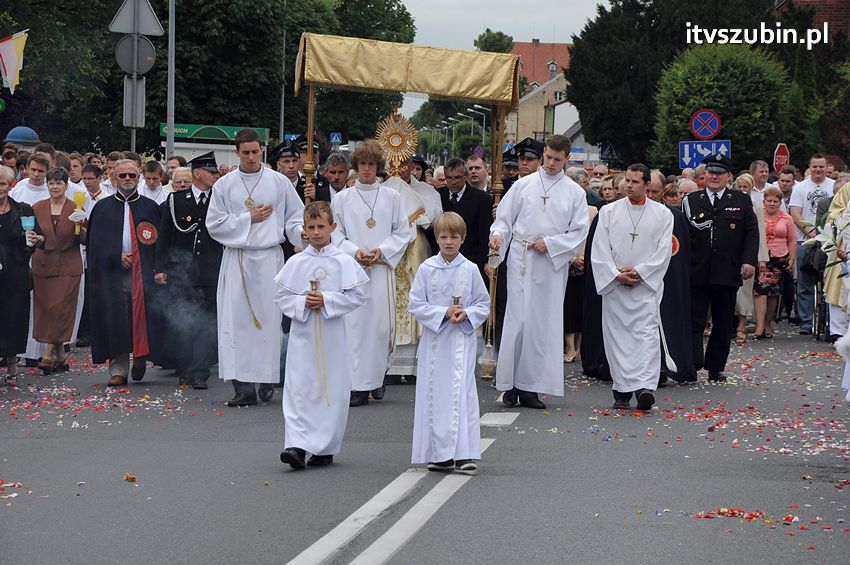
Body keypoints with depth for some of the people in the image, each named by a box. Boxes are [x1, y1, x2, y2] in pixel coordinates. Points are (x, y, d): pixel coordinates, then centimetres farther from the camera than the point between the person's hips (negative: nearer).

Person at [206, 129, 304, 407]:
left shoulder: (279, 182, 6)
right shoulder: (224, 185, 6)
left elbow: (294, 218, 6)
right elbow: (214, 224, 3)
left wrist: (303, 234, -15)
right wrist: (248, 219, -5)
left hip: (269, 257, 0)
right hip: (237, 258, 0)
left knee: (268, 320, 0)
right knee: (237, 321, -6)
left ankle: (267, 380, 11)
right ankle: (243, 386, -6)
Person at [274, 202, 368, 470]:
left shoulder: (344, 263, -1)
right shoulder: (295, 263, 4)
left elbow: (357, 296, -4)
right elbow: (281, 296, 6)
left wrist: (327, 301, -14)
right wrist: (302, 303, -11)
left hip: (332, 335, -1)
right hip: (302, 334, 1)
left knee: (333, 391, 3)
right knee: (298, 390, -6)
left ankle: (325, 448, 14)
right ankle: (296, 445, -10)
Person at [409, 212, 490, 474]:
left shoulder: (470, 270, 1)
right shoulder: (427, 268, 0)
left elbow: (483, 305, 6)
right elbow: (416, 304, -2)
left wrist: (466, 314, -13)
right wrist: (444, 312, -13)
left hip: (462, 339, -1)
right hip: (434, 340, 1)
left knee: (462, 392, -8)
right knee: (434, 395, 3)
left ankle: (464, 454, -9)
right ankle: (439, 454, 12)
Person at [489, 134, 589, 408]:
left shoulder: (574, 192, 7)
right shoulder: (523, 185, 8)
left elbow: (579, 232, 5)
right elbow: (504, 217, 9)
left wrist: (549, 244, -7)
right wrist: (498, 234, -12)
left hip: (552, 264, 0)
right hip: (521, 261, 0)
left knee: (543, 323, 0)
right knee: (517, 320, -5)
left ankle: (530, 387, 4)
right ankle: (511, 385, 0)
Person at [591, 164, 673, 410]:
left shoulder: (662, 214, 4)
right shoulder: (609, 212, 6)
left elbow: (664, 251, -1)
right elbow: (600, 251, 2)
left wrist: (639, 272, -10)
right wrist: (617, 275, -9)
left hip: (647, 285, -2)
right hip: (614, 285, 2)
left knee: (647, 334, -13)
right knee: (617, 335, 2)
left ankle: (645, 387, -22)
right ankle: (622, 391, 8)